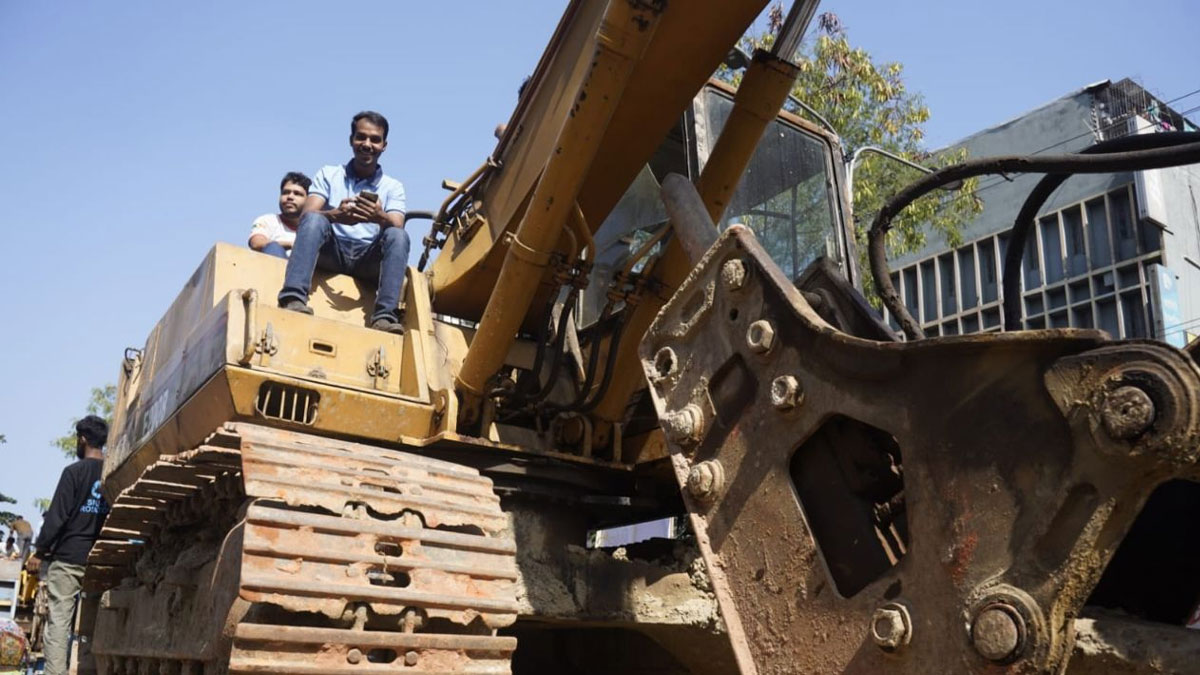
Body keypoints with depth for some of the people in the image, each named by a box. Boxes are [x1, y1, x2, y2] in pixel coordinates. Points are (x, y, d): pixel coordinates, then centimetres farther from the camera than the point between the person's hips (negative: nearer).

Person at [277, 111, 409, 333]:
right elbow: (306, 216, -3)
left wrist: (381, 218, -29)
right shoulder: (328, 175, 14)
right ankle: (293, 298, -46)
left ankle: (385, 315, -43)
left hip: (368, 258, 0)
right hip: (331, 251, 0)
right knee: (314, 220, -28)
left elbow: (397, 227, -4)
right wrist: (336, 216, -26)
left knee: (398, 235, -28)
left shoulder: (393, 187, 14)